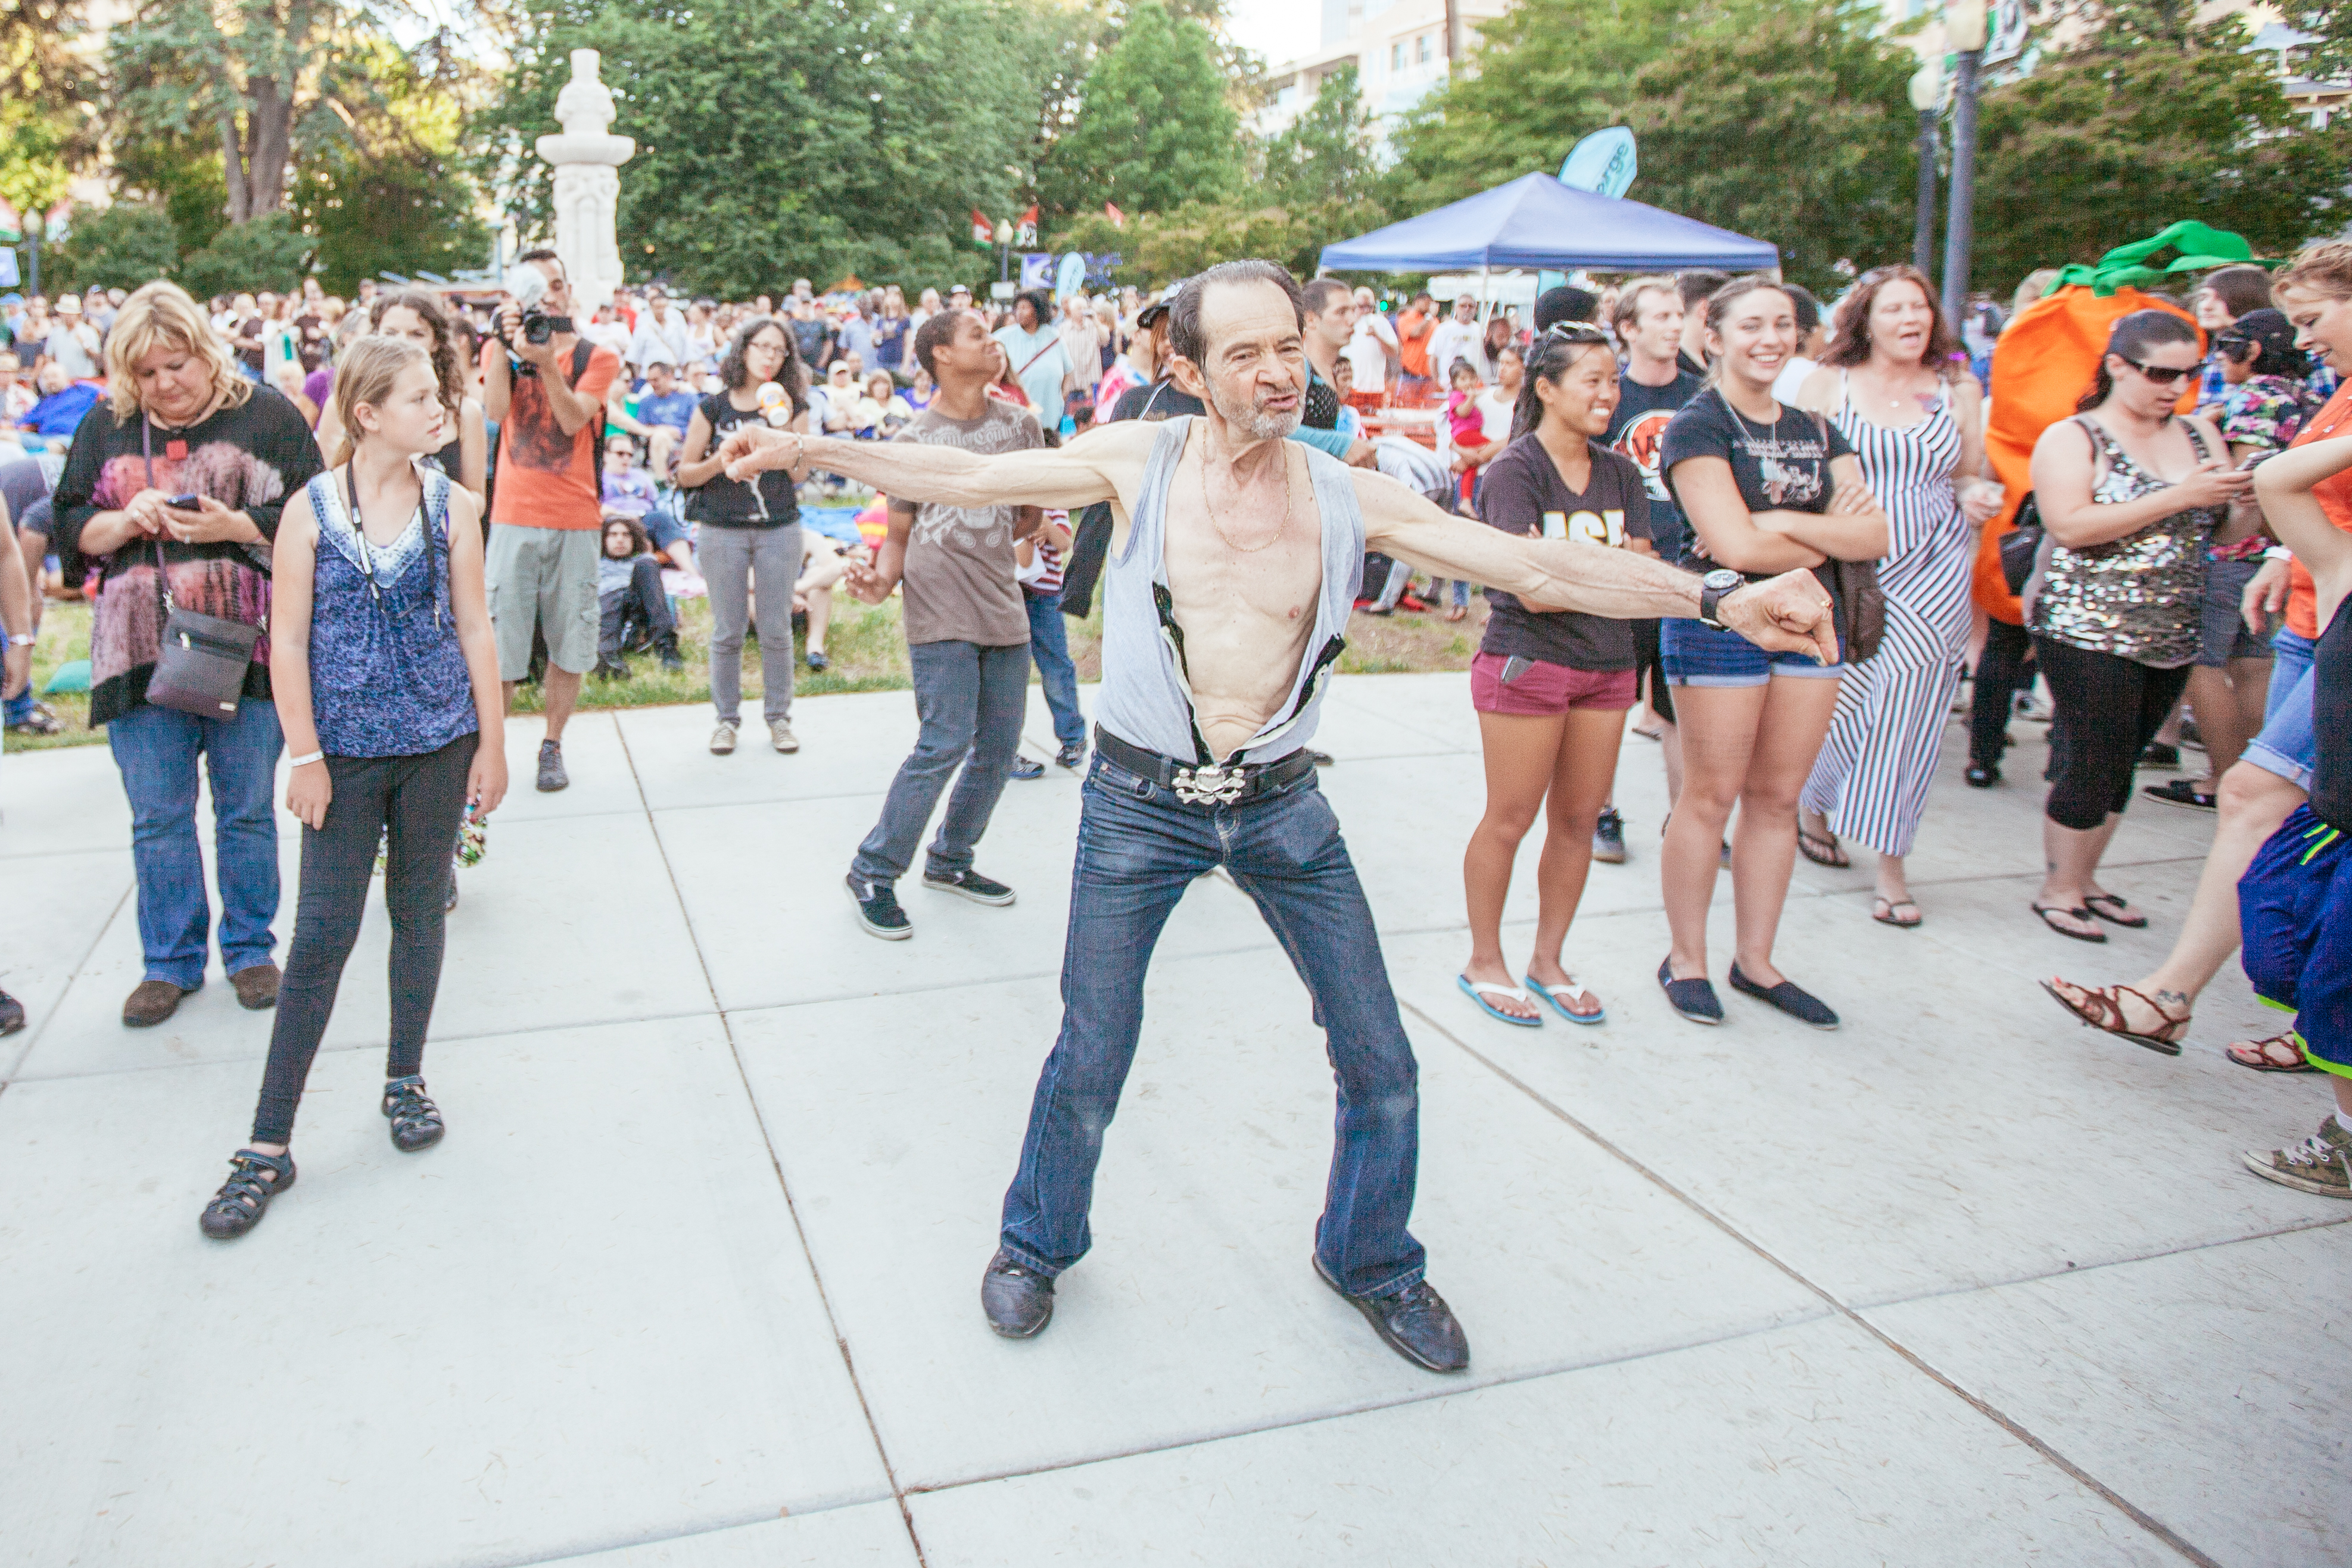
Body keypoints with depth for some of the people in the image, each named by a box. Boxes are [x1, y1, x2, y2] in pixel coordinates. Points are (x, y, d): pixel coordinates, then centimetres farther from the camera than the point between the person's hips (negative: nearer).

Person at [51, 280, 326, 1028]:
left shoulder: (266, 416, 0)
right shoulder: (106, 428, 10)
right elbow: (70, 530, 11)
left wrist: (233, 526, -17)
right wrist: (125, 521, -9)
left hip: (245, 648, -2)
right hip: (142, 651, 3)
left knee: (247, 809, 8)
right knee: (158, 818, 8)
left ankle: (249, 947, 24)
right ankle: (171, 960, 22)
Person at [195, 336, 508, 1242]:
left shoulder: (452, 506, 1)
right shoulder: (311, 510, -5)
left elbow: (475, 629, 3)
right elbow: (288, 640, -4)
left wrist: (491, 745, 2)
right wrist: (305, 756, -7)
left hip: (438, 742, 2)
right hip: (347, 750, -2)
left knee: (420, 910, 11)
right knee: (323, 932, -2)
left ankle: (405, 1080, 30)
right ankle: (269, 1145, 6)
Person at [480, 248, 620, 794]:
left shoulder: (597, 358, 6)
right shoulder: (500, 350, 9)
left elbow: (573, 420, -10)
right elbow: (495, 410, -10)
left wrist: (547, 361, -22)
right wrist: (505, 346, -17)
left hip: (576, 518, 1)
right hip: (515, 517, 0)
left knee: (569, 644, 5)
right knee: (500, 644, -3)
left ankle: (552, 745, 19)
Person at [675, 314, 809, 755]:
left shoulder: (793, 407, 5)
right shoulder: (713, 408, 2)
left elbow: (799, 474, -4)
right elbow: (685, 474, 3)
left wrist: (784, 426, -15)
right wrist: (721, 460, -15)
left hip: (779, 529, 1)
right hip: (723, 531, 0)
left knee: (776, 630, 3)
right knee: (727, 631, 4)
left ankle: (779, 716, 16)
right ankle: (727, 719, 16)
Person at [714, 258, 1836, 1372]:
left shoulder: (1348, 500, -2)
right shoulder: (1137, 461, -4)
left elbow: (1541, 567, -6)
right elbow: (964, 477, -1)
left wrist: (1721, 598, -13)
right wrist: (805, 449, -6)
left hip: (1282, 807, 2)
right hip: (1140, 804, -2)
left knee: (1381, 1063, 5)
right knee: (1090, 1063, 6)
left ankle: (1368, 1258, 33)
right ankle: (1036, 1245, 35)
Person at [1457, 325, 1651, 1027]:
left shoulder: (1619, 474, 9)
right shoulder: (1513, 472, -10)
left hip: (1607, 664, 6)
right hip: (1525, 661, -6)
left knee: (1579, 818, 10)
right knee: (1510, 819, 2)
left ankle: (1548, 960, 24)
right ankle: (1484, 962, 18)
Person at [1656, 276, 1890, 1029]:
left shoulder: (1814, 430, 14)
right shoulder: (1698, 426, -6)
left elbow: (1875, 536, 3)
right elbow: (1735, 545, -18)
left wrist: (1783, 523, -12)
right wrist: (1826, 537, -4)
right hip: (1720, 620, -6)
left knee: (1778, 796, 9)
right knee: (1712, 796, -1)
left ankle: (1755, 960, 19)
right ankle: (1686, 960, 12)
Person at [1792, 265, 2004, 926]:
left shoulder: (1958, 389, 11)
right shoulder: (1827, 383, 4)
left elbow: (1968, 476, 17)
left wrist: (1977, 497, -4)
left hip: (1932, 570, 2)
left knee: (1907, 708, -3)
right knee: (1848, 692, -5)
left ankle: (1889, 859, 7)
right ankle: (1815, 802, 27)